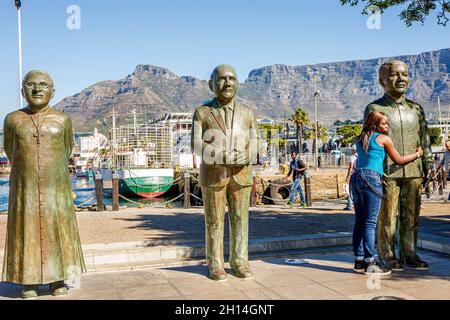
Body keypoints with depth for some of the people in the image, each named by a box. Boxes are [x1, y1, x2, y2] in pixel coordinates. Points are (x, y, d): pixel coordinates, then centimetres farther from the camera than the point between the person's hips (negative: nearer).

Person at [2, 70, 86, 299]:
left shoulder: (62, 120, 1)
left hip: (56, 186, 0)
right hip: (25, 186, 0)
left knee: (58, 229, 2)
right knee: (26, 230, 2)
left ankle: (57, 280, 13)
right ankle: (28, 282, 12)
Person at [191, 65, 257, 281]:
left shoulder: (247, 113, 7)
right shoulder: (202, 112, -1)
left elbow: (252, 146, 6)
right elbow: (197, 145, -8)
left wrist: (245, 156, -17)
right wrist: (221, 156, -23)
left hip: (240, 174, 3)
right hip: (213, 174, -2)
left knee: (240, 219, 4)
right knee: (214, 221, 1)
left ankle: (239, 263, 14)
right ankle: (215, 265, 11)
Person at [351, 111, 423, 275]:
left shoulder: (360, 140, 22)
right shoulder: (384, 139, 4)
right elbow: (399, 160, 12)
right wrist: (417, 154, 27)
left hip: (356, 177, 7)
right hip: (371, 178, -7)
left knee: (360, 221, 9)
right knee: (370, 222, -8)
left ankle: (359, 260, 11)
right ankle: (370, 263, -8)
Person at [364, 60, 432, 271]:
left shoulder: (415, 109, 15)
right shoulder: (374, 109, 1)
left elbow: (424, 138, 17)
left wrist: (428, 163, 9)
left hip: (413, 171, 4)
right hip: (388, 172, -4)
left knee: (411, 215, 8)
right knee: (387, 216, -1)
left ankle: (409, 254, 19)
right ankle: (387, 255, 10)